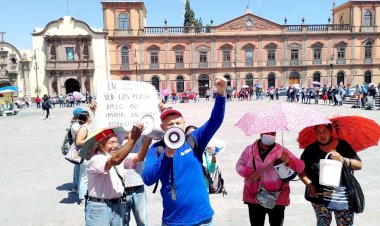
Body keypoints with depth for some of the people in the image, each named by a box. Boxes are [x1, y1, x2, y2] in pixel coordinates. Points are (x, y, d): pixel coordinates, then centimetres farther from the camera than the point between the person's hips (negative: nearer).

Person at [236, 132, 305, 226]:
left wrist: (289, 161, -29)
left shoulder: (282, 151, -4)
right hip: (254, 197, 1)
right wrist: (249, 173, -15)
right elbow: (239, 165, 5)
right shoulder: (249, 149, 0)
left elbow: (300, 167, -8)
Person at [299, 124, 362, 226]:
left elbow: (359, 165, -2)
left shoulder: (342, 145, 1)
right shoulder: (311, 149, 1)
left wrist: (343, 159, -19)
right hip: (319, 196, 1)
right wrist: (309, 184, -10)